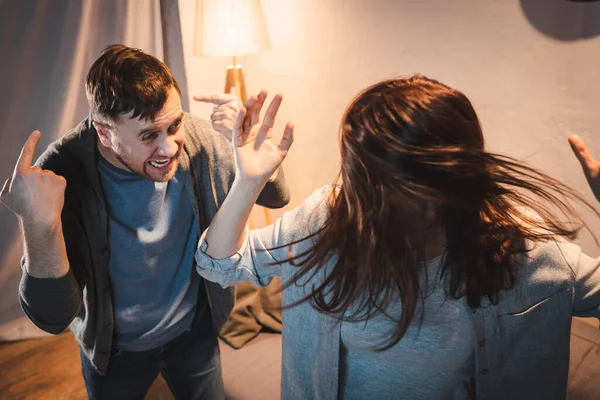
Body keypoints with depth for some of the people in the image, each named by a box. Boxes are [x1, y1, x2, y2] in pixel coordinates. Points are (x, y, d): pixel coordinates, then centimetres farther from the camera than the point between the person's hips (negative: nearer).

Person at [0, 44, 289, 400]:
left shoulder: (199, 139, -22)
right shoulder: (63, 176, -29)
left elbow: (277, 197, -10)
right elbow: (53, 318, -28)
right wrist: (40, 229, -46)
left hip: (195, 330, 2)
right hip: (114, 348, -1)